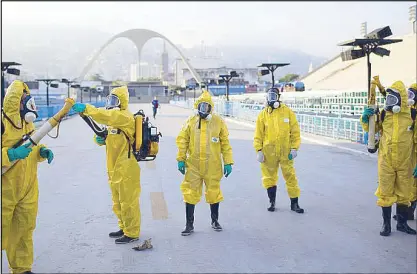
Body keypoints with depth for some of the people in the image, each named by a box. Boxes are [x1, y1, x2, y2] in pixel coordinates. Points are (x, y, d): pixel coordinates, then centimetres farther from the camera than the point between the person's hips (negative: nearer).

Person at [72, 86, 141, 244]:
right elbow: (109, 139, 20)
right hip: (115, 169, 10)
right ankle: (124, 228, 33)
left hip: (126, 169, -10)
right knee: (118, 202, 19)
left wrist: (85, 109, -35)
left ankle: (132, 233, 8)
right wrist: (100, 139, -3)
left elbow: (105, 117, -31)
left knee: (128, 202, -2)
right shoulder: (114, 118, 19)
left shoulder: (125, 117, -13)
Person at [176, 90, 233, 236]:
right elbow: (182, 141, 6)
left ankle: (215, 221, 32)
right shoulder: (191, 122, 2)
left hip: (212, 166, 0)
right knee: (190, 194, 2)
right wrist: (181, 159, 1)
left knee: (213, 192, 13)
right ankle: (189, 224, 14)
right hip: (193, 165, 1)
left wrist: (228, 162, -1)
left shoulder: (218, 122, -1)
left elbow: (225, 143, 1)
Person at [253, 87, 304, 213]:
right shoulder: (263, 114, 2)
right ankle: (272, 202, 26)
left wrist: (294, 148, -3)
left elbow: (295, 132, 3)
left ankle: (294, 204, 14)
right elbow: (258, 135, 3)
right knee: (269, 177, 9)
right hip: (268, 152, 1)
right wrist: (259, 150, -4)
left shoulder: (288, 112, 1)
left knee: (291, 177, 3)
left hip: (285, 151, -1)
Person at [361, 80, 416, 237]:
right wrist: (366, 118, -10)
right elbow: (370, 129, 11)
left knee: (403, 193, 13)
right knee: (385, 193, 7)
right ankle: (386, 224, 20)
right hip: (386, 161, 0)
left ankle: (402, 223, 29)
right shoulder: (384, 114, -2)